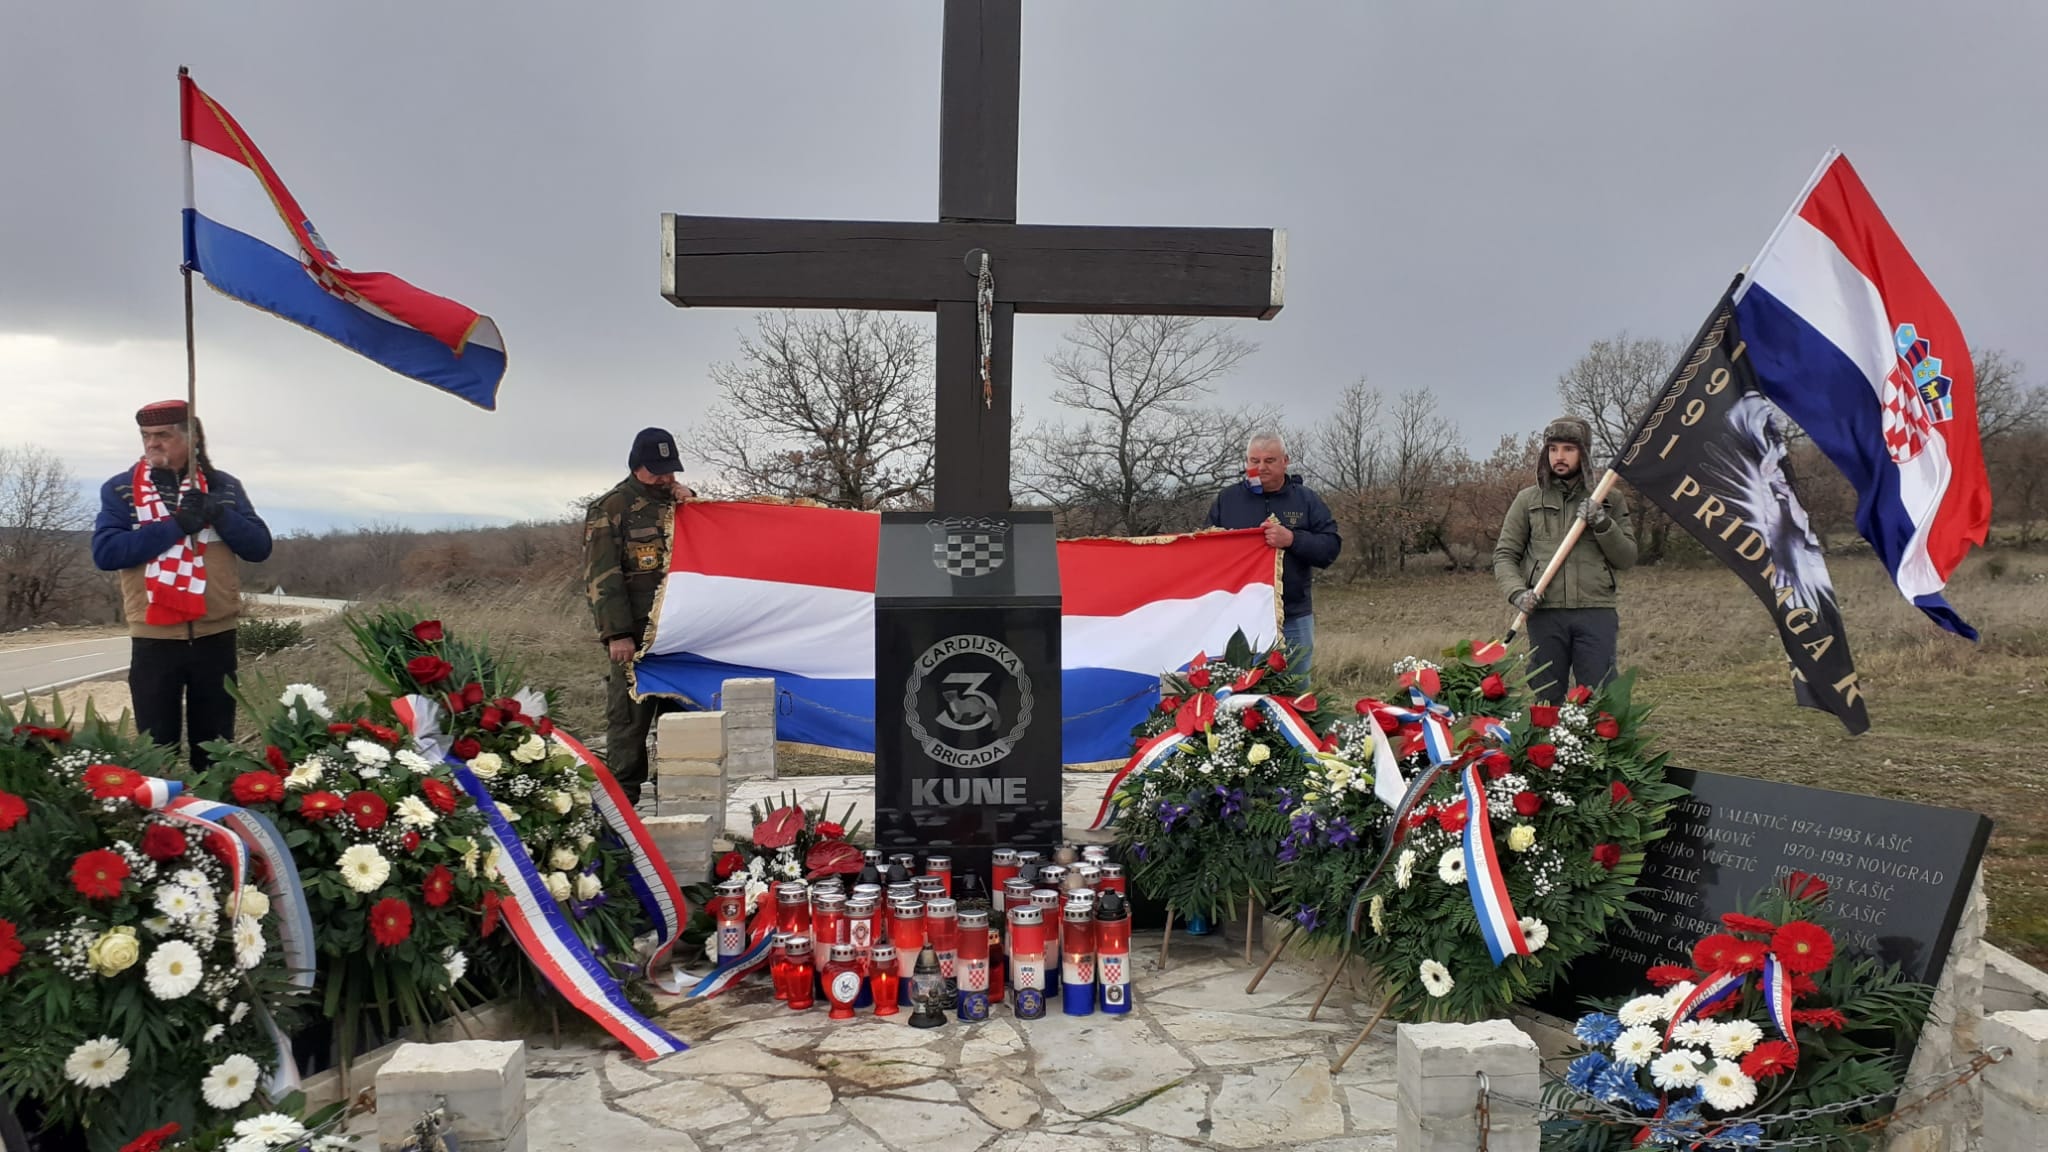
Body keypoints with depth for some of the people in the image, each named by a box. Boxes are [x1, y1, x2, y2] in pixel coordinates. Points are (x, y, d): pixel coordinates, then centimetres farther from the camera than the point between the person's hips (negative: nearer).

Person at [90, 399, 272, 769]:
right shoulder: (119, 490, 3)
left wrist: (216, 513, -15)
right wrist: (176, 526, -18)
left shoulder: (224, 486, 8)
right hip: (154, 640, -1)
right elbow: (105, 552, -11)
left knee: (215, 748, 10)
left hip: (215, 637, 1)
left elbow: (259, 547, 1)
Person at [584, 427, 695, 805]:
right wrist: (617, 633, -14)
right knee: (630, 712, -3)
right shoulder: (610, 509, -1)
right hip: (636, 633, -5)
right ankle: (623, 793, 4)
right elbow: (601, 576, -7)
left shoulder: (681, 503, 17)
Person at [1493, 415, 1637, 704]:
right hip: (1545, 613, 0)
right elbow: (1504, 555, 11)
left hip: (1596, 614, 0)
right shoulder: (1528, 499, 11)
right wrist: (1517, 592, -7)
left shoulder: (1609, 500, 12)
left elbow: (1627, 559, 7)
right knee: (1546, 700, 5)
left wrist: (1603, 524, -9)